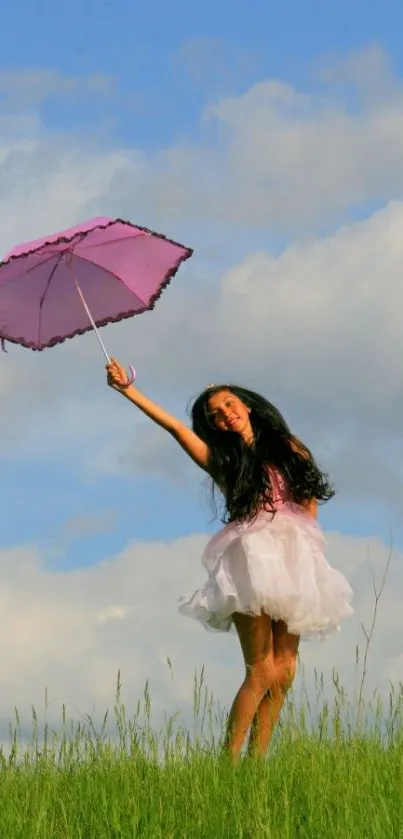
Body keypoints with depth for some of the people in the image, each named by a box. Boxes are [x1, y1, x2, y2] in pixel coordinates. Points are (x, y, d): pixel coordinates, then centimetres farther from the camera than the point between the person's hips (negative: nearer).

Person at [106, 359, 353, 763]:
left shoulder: (287, 449, 14)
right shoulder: (222, 460, 8)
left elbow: (311, 502, 18)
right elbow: (174, 426, -1)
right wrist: (128, 391, -8)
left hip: (293, 562, 3)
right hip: (250, 561, -3)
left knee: (285, 671, -2)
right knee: (261, 672, -13)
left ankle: (256, 760, 2)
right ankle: (228, 760, -11)